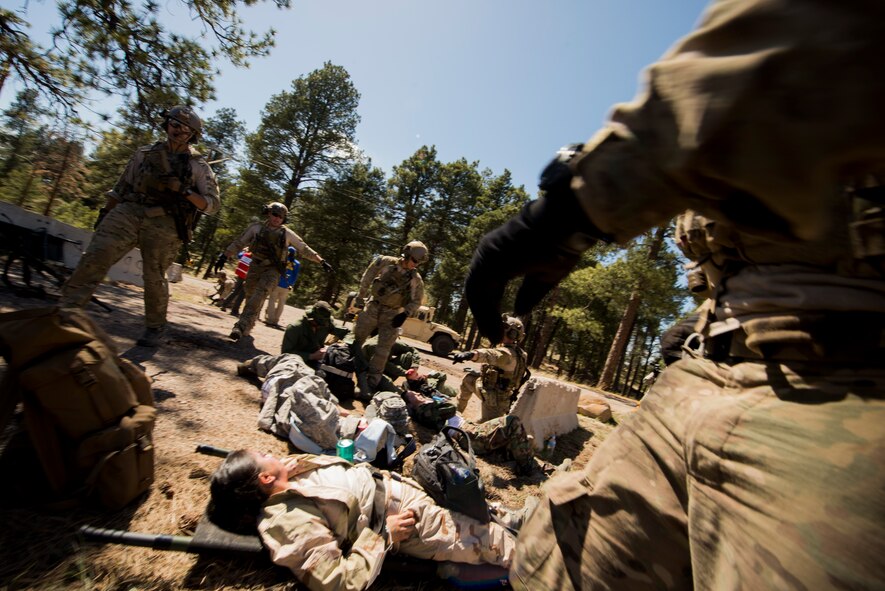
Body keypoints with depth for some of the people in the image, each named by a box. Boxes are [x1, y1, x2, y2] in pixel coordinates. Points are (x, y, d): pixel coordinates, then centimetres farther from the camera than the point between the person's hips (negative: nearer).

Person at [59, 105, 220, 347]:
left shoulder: (199, 166, 6)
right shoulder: (145, 153, 16)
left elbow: (212, 204, -2)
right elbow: (121, 186, 22)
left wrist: (183, 191, -15)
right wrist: (105, 212, 19)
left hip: (163, 224, -3)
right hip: (128, 212, 3)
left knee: (154, 278, 0)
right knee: (96, 256, -15)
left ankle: (155, 327, 17)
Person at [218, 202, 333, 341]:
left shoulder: (287, 234, -1)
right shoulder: (256, 227, 2)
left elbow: (305, 250, 3)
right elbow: (238, 243, 9)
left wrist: (322, 261, -2)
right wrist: (224, 257, 6)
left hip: (272, 269, -3)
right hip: (255, 266, 3)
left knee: (259, 295, -22)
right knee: (250, 297, 12)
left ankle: (241, 327, -26)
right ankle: (245, 328, 31)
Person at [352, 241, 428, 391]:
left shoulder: (416, 279, -4)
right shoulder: (386, 262, -7)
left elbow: (416, 301, 1)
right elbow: (367, 278, 1)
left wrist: (405, 314, -15)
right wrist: (360, 297, 3)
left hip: (392, 315, 0)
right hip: (373, 307, 0)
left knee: (383, 349, -1)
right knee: (357, 338, 11)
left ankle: (373, 379, 11)